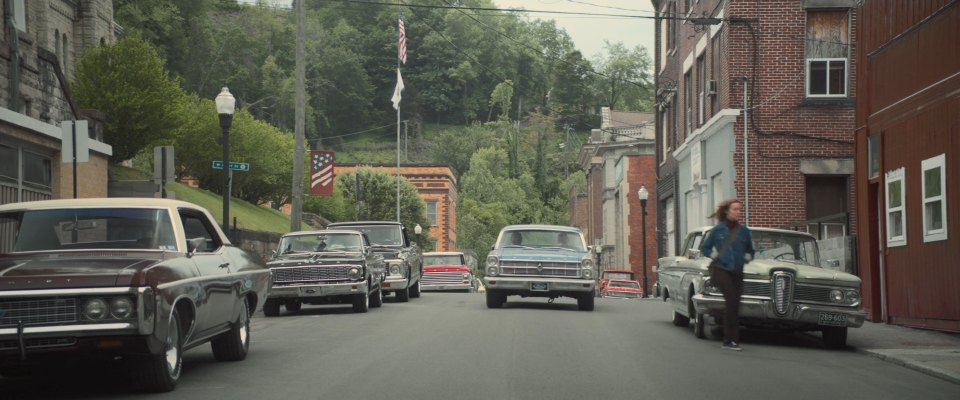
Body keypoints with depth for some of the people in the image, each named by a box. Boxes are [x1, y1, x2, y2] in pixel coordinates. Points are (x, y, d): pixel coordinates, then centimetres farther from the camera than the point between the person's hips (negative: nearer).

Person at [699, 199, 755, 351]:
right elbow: (704, 247, 12)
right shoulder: (717, 230, 3)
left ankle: (728, 340, 10)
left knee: (734, 304, 2)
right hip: (720, 269, -4)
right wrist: (714, 255, -4)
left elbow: (750, 250, 23)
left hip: (737, 271, 4)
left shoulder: (744, 231, 10)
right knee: (732, 300, -17)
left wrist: (747, 257, 2)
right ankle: (732, 339, -16)